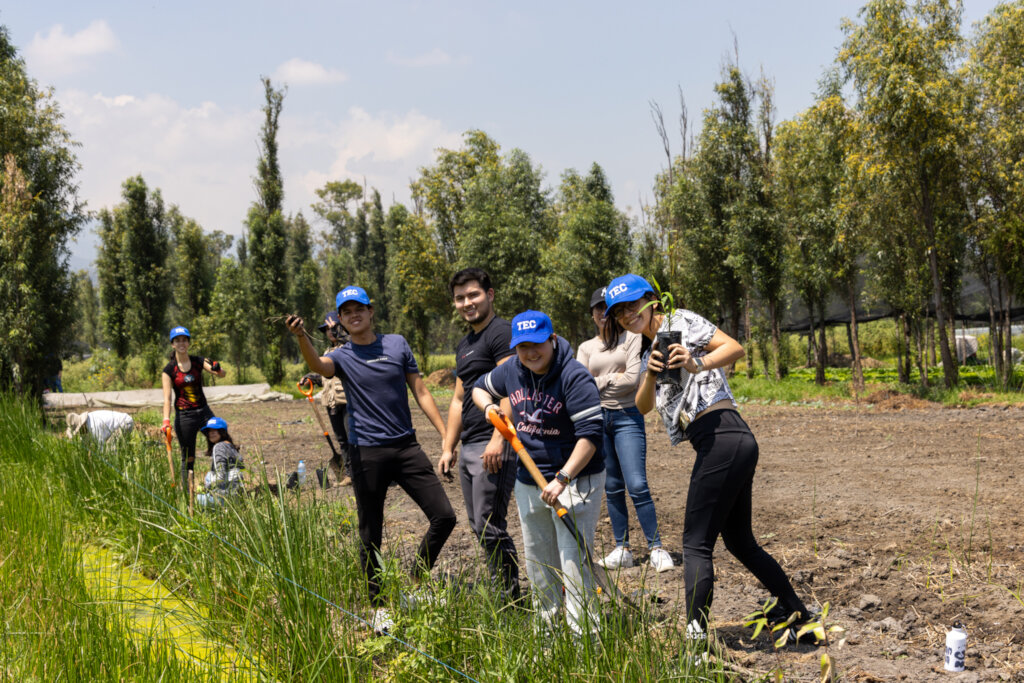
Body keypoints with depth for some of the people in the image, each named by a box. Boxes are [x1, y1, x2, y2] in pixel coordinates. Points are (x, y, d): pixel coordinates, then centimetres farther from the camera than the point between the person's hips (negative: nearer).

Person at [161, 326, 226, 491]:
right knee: (188, 458, 3)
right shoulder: (169, 370, -4)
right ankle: (186, 491, 14)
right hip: (184, 415, -3)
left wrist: (217, 369, -31)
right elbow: (167, 398, -9)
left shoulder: (198, 361, 3)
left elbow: (222, 374, -8)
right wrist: (166, 420, -22)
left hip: (203, 411, 3)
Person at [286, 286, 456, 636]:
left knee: (444, 516, -3)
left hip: (406, 446, 2)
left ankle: (416, 583, 17)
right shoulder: (342, 356, 2)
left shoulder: (397, 344, 9)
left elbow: (420, 391, 11)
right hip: (367, 453, -2)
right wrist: (301, 338, -44)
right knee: (371, 535, 4)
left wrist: (447, 436, 5)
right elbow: (319, 365, -22)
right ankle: (378, 607, 18)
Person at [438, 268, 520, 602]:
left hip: (494, 447, -10)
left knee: (489, 526, -10)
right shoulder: (465, 345, 21)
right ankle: (501, 588, 21)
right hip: (470, 447, 10)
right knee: (478, 525, 12)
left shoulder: (501, 332, -9)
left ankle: (511, 596, -1)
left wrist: (498, 439, -25)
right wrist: (448, 447, 20)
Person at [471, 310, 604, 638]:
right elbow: (480, 387, 23)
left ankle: (583, 635, -6)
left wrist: (562, 479, -30)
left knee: (572, 561, -11)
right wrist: (489, 407, -1)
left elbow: (591, 435, -24)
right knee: (538, 561, 16)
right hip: (528, 481, 7)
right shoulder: (511, 371, 1)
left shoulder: (575, 377, -19)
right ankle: (548, 627, 31)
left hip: (575, 478, -7)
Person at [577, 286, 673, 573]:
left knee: (637, 485, -12)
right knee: (612, 488, 7)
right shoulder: (586, 348, 13)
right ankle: (621, 550, 13)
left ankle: (656, 548, -6)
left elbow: (633, 378, -8)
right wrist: (612, 379, -7)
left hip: (627, 417, -4)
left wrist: (598, 383, -3)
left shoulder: (632, 338, 3)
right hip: (597, 418, 4)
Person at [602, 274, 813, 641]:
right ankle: (796, 611, 27)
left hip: (722, 438, -9)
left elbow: (735, 348, -11)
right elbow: (643, 405, 8)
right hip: (736, 444, 9)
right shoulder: (651, 350, 24)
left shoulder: (680, 321, 2)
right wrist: (651, 373, -11)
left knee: (695, 543, -10)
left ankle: (696, 632, -13)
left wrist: (698, 364, -28)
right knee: (740, 541, 18)